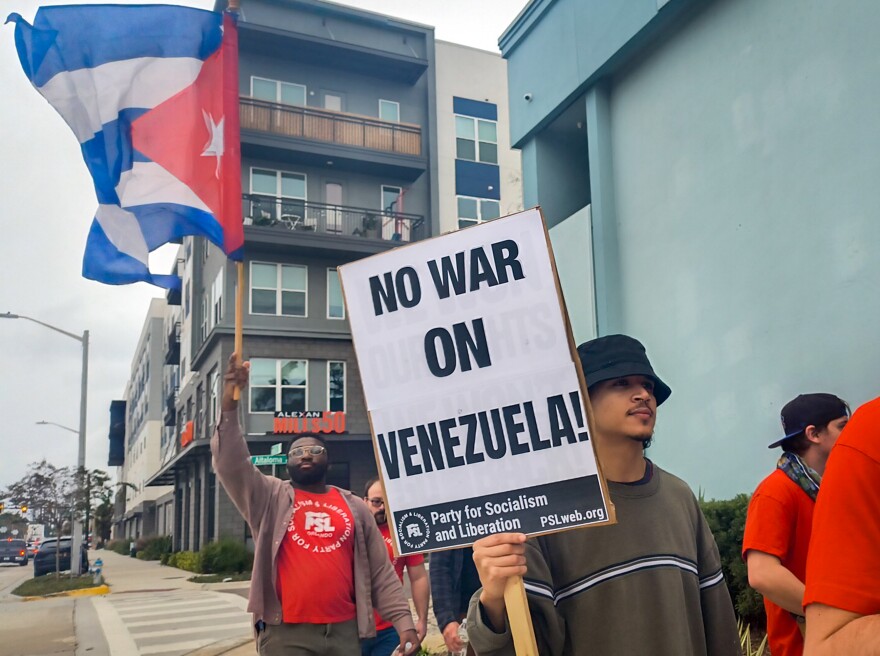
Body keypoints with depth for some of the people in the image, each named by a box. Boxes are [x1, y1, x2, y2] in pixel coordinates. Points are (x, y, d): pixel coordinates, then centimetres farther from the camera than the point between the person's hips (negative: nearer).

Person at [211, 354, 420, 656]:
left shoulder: (353, 506, 12)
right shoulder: (270, 497, 6)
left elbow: (381, 572, 10)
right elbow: (231, 464, -10)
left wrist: (404, 622, 2)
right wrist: (229, 403, -20)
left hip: (345, 630, 3)